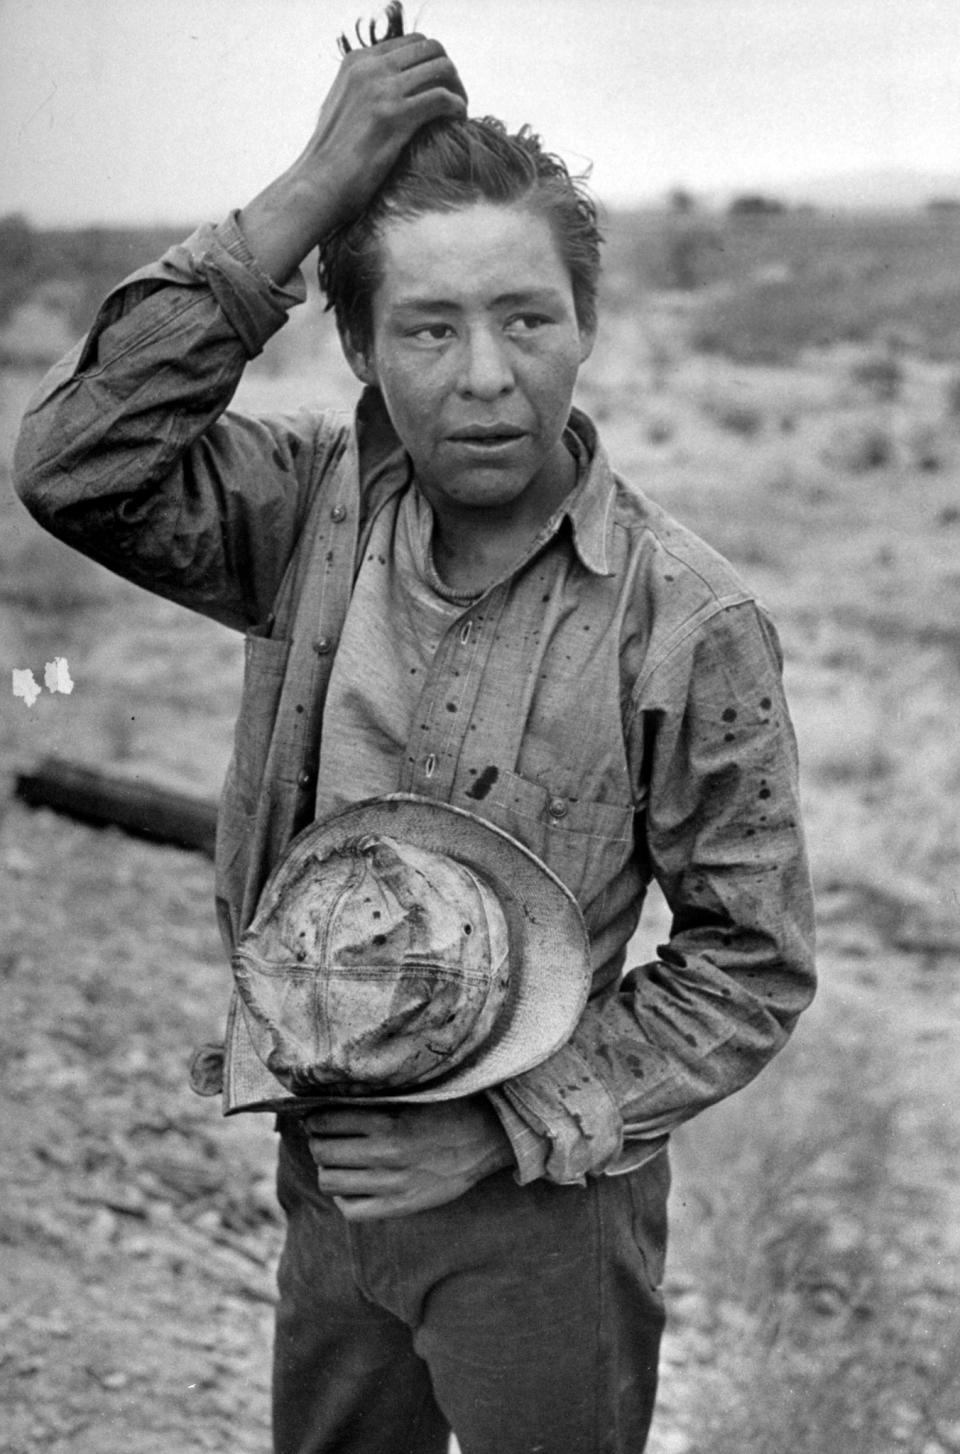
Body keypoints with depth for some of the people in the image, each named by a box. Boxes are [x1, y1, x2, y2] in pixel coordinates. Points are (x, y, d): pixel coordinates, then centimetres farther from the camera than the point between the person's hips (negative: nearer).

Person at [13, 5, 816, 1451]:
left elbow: (753, 962, -11)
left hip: (545, 1205, -4)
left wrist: (513, 1123, -18)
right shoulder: (318, 510, -7)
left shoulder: (691, 624, -18)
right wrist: (308, 192, -24)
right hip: (331, 1169, 4)